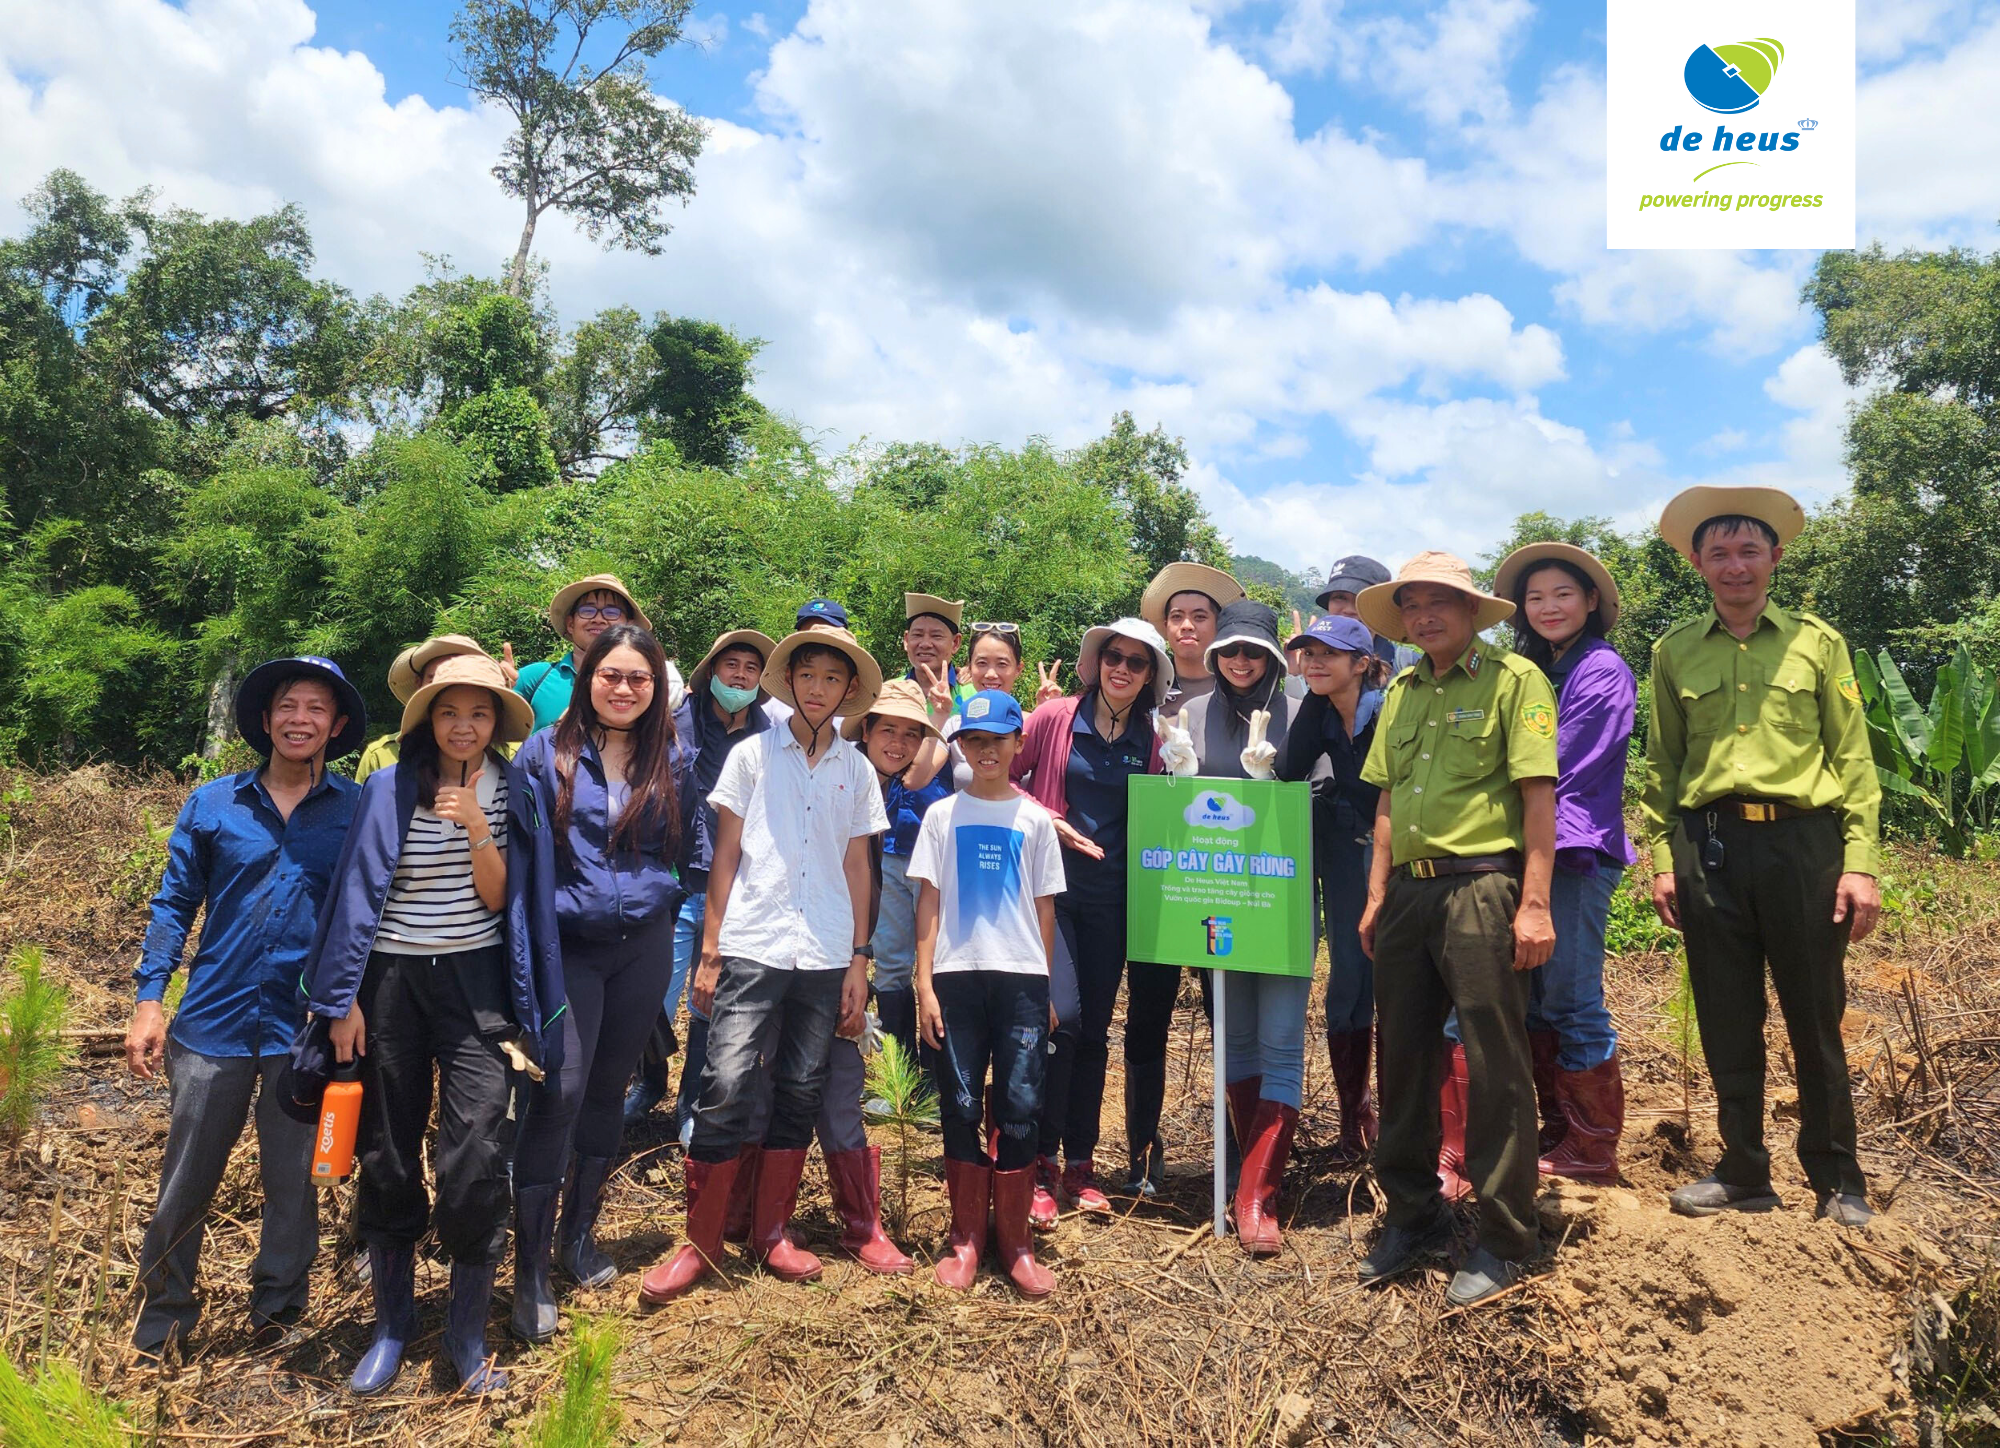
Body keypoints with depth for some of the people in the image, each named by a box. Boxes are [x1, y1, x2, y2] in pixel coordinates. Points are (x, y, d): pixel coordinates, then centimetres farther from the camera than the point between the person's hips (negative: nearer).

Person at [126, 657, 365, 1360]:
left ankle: (276, 1317, 30)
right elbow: (175, 904, 7)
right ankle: (159, 1322, 32)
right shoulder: (212, 803, 4)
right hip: (214, 1020, 1)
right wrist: (149, 999, 1)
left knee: (293, 1186, 11)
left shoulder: (358, 810, 0)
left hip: (306, 1030, -1)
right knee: (184, 1183, 11)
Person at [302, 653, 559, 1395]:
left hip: (475, 979, 0)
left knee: (477, 1152, -10)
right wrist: (343, 998, -3)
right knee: (388, 1153, 10)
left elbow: (498, 899, -3)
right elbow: (357, 895, -1)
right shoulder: (389, 788, -2)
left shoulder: (514, 792, 1)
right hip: (392, 979, 1)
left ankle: (467, 1332, 8)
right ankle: (392, 1323, 28)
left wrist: (477, 826, -18)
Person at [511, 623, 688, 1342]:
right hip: (568, 943, -3)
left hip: (643, 945, 3)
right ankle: (530, 1266, 0)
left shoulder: (671, 760, 6)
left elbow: (687, 850, 15)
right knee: (559, 1092, -12)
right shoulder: (548, 751, -1)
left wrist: (666, 913, 9)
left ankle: (579, 1233, 29)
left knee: (608, 1091, 12)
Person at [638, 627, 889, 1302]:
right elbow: (725, 856, 4)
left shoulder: (856, 770, 9)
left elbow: (857, 866, 11)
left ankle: (772, 1232, 22)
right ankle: (701, 1241, 7)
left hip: (825, 958, 2)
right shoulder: (754, 754, 4)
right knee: (727, 1087, -7)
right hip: (751, 949, -2)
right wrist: (709, 952, 0)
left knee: (800, 1093, 8)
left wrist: (859, 960, 7)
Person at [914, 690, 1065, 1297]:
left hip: (1021, 976, 0)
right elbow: (929, 903, 5)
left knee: (1020, 1108, -1)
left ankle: (1015, 1240, 13)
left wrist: (1045, 986, 6)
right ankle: (966, 1236, 17)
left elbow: (1045, 909, 10)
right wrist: (924, 983, -1)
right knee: (961, 1108, 4)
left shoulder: (1034, 819, 8)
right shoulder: (943, 815, 7)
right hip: (956, 974, 0)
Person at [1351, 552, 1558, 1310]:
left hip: (1481, 887, -6)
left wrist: (1534, 904, -14)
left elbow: (1538, 796, -9)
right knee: (1403, 1056, 13)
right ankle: (1413, 1213, 30)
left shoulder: (1513, 679, -4)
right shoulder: (1401, 691, 14)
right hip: (1409, 891, 6)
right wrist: (1378, 895, 13)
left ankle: (1503, 1240, 17)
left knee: (1495, 1068, 2)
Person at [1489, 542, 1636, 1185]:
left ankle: (1593, 1148, 9)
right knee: (1537, 1001, 12)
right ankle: (1556, 1131, 23)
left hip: (1576, 851, -8)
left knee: (1573, 1001, -3)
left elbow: (1559, 770, -14)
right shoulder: (1534, 673, 17)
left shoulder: (1603, 669, -7)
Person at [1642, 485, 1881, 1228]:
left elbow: (1853, 758, 3)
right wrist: (1661, 858, 4)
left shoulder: (1817, 642, 5)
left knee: (1816, 1023, 6)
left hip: (1802, 841, -1)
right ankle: (1743, 1172, 23)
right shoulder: (1675, 651, 8)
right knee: (1726, 1024, 9)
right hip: (1708, 845, 1)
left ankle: (1838, 1181, 22)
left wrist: (1860, 862, -5)